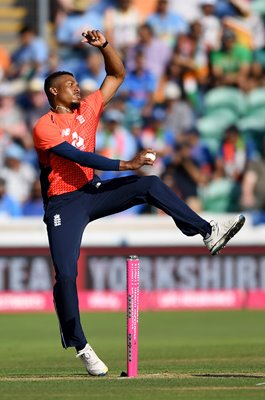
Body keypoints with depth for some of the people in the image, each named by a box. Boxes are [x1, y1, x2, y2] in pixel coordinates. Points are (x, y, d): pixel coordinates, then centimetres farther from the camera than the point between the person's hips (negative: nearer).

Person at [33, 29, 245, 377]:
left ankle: (208, 233, -9)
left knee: (149, 186, -10)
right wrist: (127, 164, -27)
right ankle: (80, 346, -7)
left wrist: (104, 46, -6)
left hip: (92, 192, 6)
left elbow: (117, 75, 12)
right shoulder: (45, 127, -13)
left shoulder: (87, 109, 7)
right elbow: (81, 158, -23)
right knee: (66, 275, -15)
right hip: (64, 204, -6)